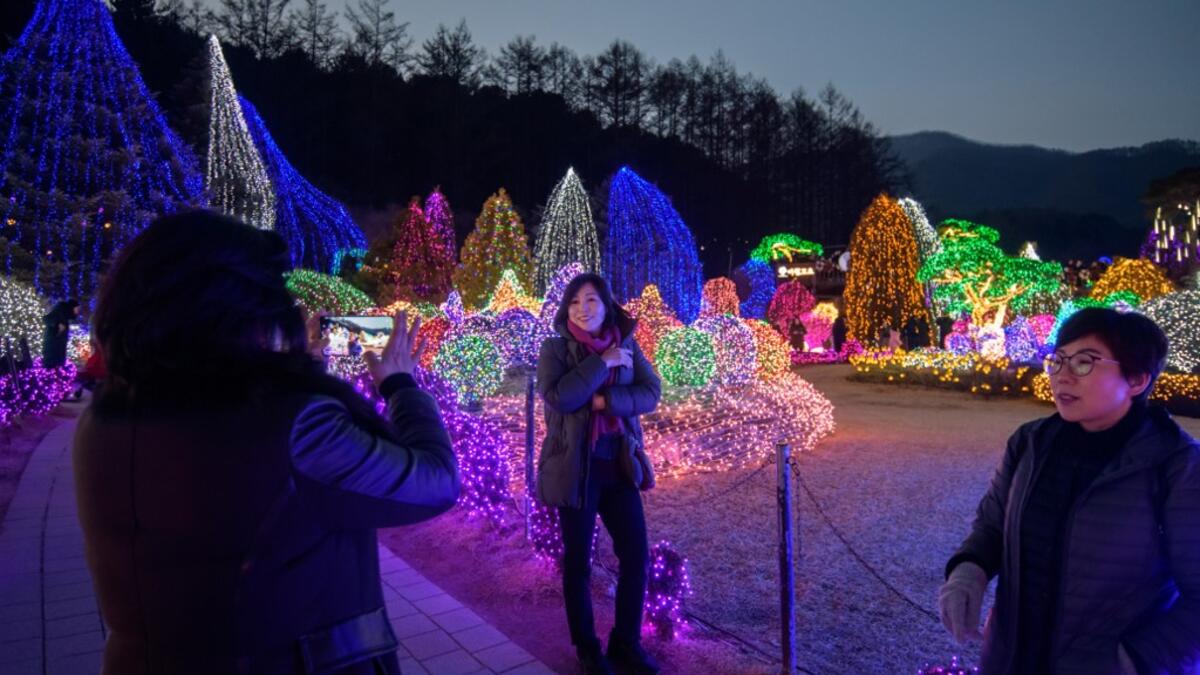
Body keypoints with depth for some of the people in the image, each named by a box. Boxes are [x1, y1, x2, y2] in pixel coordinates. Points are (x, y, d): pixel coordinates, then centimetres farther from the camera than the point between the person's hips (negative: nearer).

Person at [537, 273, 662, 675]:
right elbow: (557, 396, -22)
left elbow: (651, 393, -6)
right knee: (578, 561, 8)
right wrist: (602, 363, -20)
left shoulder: (626, 346, 4)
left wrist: (604, 400, -20)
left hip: (619, 465, 4)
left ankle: (626, 642, 26)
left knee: (636, 556, 7)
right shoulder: (555, 349, -6)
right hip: (575, 468, -3)